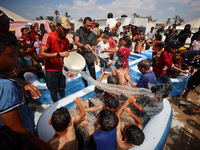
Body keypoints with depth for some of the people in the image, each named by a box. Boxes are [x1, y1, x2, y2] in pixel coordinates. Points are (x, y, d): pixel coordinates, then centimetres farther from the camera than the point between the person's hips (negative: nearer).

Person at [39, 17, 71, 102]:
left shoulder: (66, 40, 4)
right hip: (51, 70, -5)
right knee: (54, 91, 10)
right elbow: (41, 54, -24)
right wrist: (59, 54, -31)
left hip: (61, 69, 5)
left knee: (62, 89, 17)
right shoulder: (48, 36, -16)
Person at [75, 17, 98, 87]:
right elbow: (76, 42, -13)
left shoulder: (93, 35, 2)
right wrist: (84, 46, -33)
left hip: (90, 57, -1)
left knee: (93, 74, 2)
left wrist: (83, 49, -13)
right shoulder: (78, 32, 4)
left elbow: (93, 48, -2)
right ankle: (86, 87, 32)